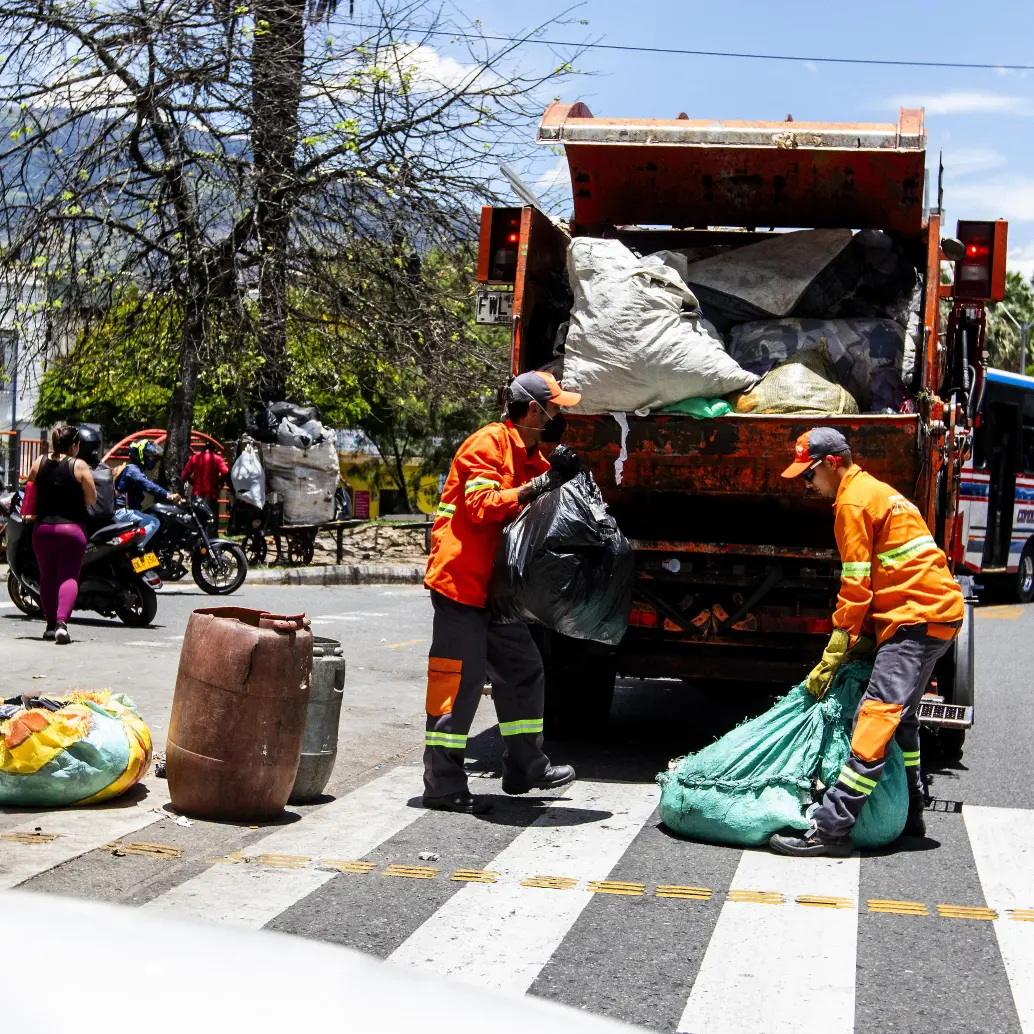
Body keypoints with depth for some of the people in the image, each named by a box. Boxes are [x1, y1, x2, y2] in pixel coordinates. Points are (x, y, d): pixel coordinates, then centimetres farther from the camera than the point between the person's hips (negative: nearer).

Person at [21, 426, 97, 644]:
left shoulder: (39, 463, 2)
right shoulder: (79, 466, -8)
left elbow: (29, 493, 10)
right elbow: (92, 500, -6)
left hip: (43, 528, 4)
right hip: (72, 528, -3)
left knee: (47, 577, 16)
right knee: (69, 577, -4)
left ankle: (50, 625, 20)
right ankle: (62, 622, -24)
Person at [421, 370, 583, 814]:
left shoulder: (532, 457, 17)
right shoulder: (488, 444, -12)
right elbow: (482, 506, -23)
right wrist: (535, 487, -25)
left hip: (496, 586, 10)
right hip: (461, 580, -10)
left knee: (523, 670, 14)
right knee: (460, 678, -8)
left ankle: (524, 768, 25)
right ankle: (442, 786, -4)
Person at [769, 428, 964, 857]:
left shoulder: (853, 502, -10)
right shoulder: (876, 492, 22)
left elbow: (856, 587, -12)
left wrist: (830, 660, -8)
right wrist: (863, 638, 12)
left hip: (917, 617, -11)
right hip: (938, 611, 11)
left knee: (877, 717, -16)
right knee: (899, 716, 20)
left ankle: (830, 829, -23)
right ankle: (910, 816, 29)